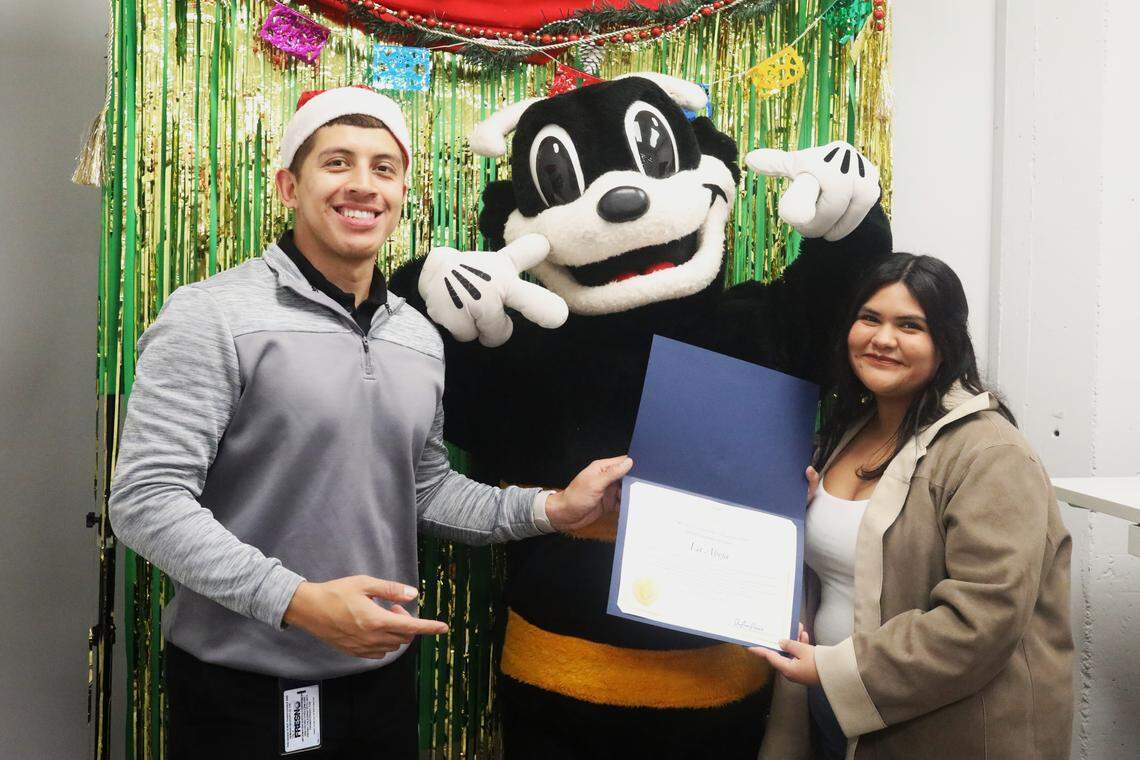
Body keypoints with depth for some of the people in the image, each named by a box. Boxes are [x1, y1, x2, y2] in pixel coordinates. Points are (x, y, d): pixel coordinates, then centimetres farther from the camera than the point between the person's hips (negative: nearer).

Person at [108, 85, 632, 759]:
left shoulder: (420, 338, 6)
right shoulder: (213, 316, -13)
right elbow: (146, 498, -17)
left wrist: (551, 509, 1)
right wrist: (296, 600, -25)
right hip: (240, 687, -5)